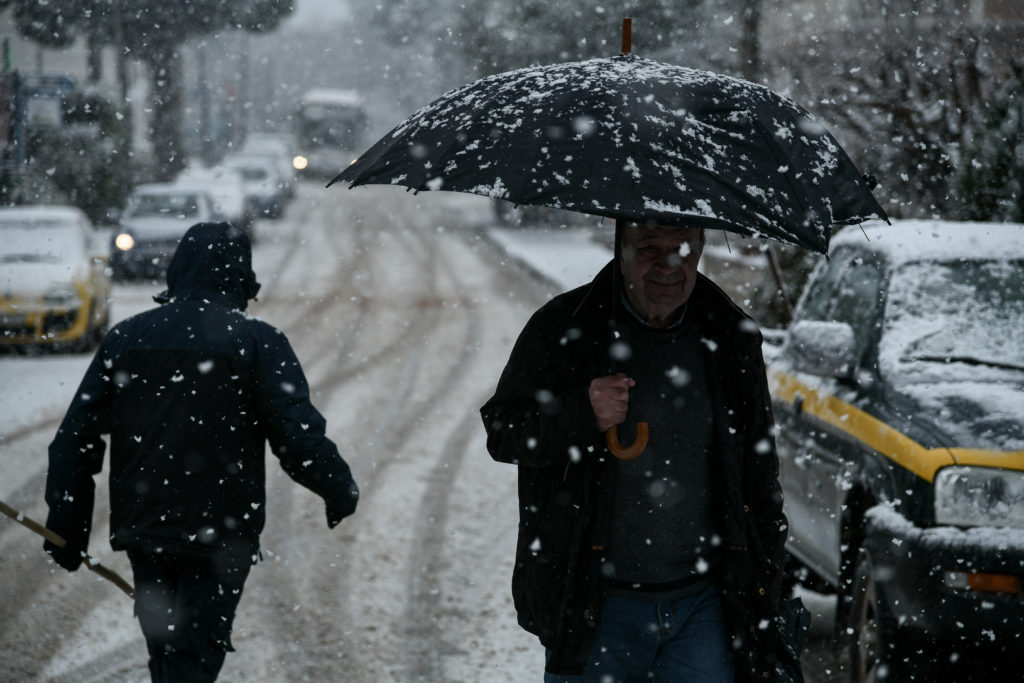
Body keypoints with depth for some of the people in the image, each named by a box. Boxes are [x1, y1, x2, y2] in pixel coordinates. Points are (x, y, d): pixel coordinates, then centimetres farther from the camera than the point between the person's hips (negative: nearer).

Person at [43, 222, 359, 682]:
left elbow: (76, 438, 6)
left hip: (143, 528, 4)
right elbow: (299, 435, -12)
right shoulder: (257, 342, -8)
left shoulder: (125, 338, 5)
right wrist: (340, 492, 6)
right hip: (220, 536, -4)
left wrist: (66, 526, 12)